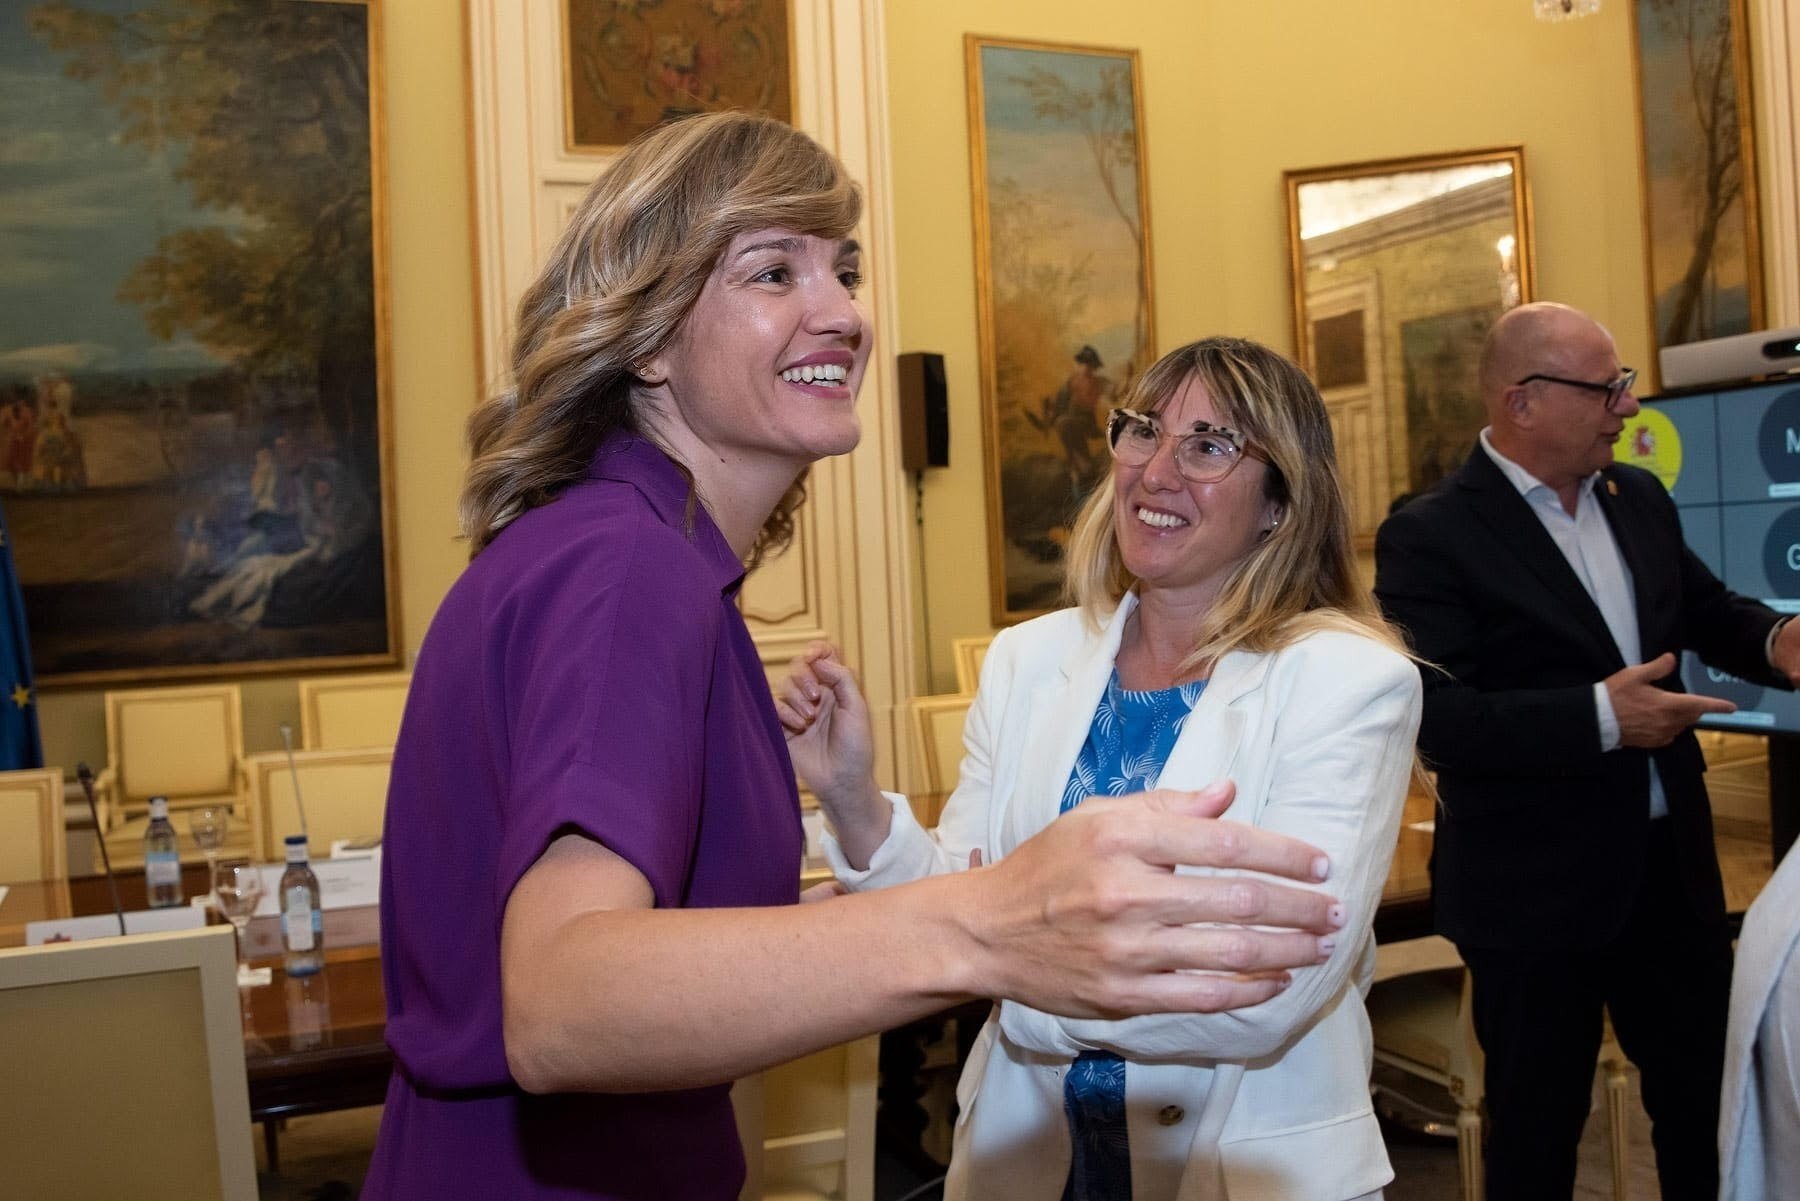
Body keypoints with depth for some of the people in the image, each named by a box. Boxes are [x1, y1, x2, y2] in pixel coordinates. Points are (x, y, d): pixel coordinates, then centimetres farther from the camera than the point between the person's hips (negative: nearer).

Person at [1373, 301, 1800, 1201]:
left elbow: (1704, 608, 17)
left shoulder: (1640, 499, 5)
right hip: (1534, 886, -6)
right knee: (1538, 1121, 12)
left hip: (1672, 863, 7)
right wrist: (1600, 716, -27)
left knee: (1708, 1089, 22)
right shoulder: (1430, 537, -17)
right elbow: (1435, 719, -24)